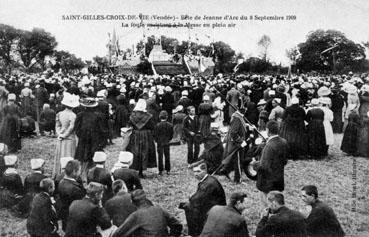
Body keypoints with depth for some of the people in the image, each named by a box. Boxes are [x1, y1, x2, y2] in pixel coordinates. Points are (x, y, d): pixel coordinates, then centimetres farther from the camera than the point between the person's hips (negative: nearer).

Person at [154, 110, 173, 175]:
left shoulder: (157, 125, -13)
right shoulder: (170, 125, -5)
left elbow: (155, 135, -7)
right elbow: (171, 134, 2)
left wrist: (157, 140, 8)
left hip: (160, 143, -2)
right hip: (167, 143, 2)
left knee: (160, 157, 4)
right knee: (167, 156, 11)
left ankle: (160, 171, 4)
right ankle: (168, 170, 14)